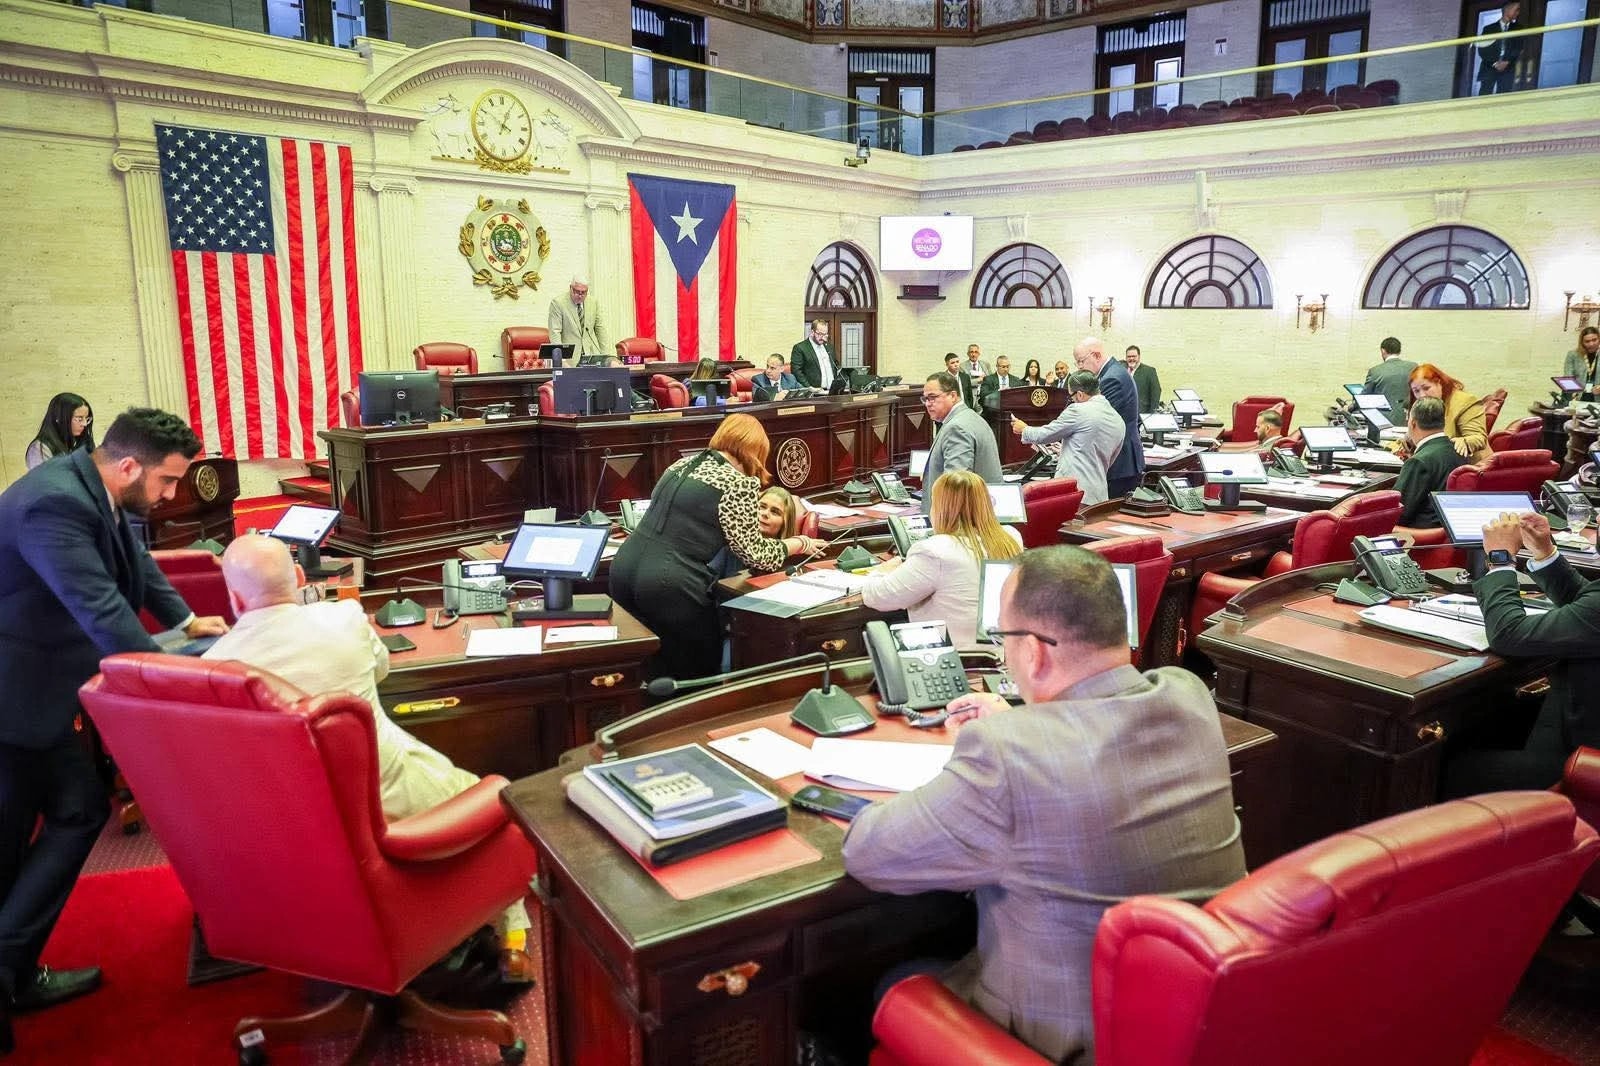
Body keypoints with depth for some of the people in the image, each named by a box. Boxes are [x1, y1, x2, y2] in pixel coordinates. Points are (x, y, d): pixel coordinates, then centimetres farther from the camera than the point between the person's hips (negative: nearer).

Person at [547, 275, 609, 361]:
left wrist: (605, 356, 6)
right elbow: (555, 332, -6)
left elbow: (600, 329, 14)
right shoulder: (558, 303, -2)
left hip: (592, 355, 4)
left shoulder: (594, 302, 11)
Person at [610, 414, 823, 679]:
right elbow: (754, 555, -2)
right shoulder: (738, 483, -7)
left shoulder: (682, 464, 16)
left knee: (652, 662, 24)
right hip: (667, 583, -8)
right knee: (701, 669, 14)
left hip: (624, 568, 8)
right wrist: (799, 544, 14)